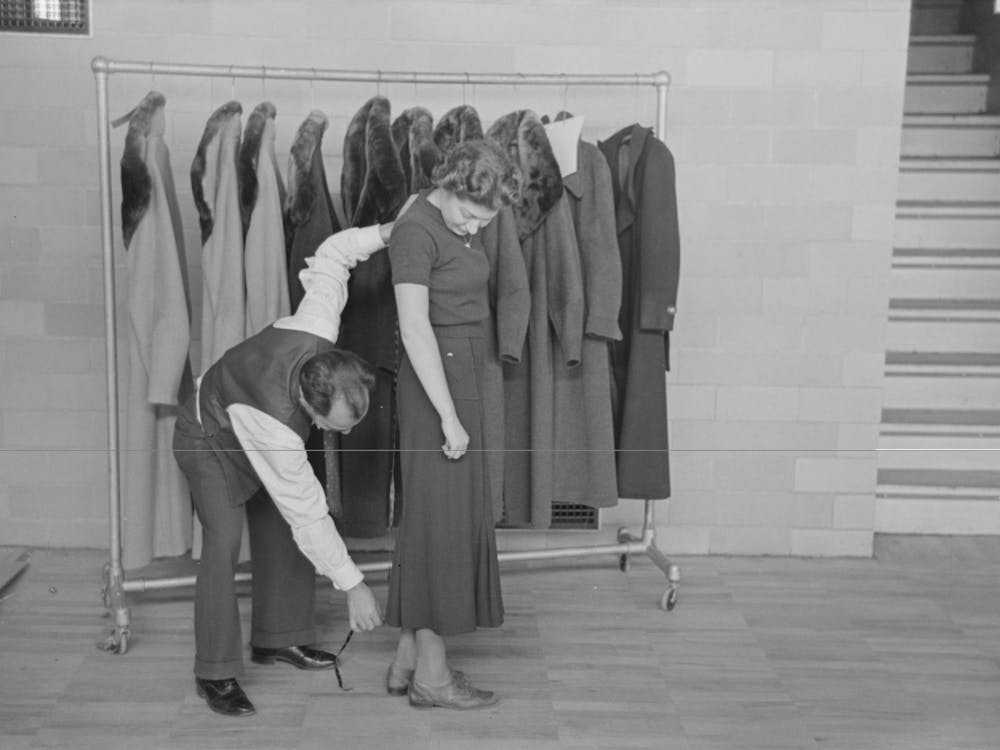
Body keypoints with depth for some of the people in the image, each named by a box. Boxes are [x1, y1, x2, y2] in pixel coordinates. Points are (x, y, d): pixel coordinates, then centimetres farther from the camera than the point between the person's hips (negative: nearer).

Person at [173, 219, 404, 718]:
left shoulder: (315, 331, -32)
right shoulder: (275, 427, -45)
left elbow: (331, 254, -15)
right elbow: (308, 513, -36)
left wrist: (383, 234, -28)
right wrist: (352, 586, -30)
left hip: (254, 434, 7)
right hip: (211, 442, -7)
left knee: (279, 533, 7)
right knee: (224, 542, -20)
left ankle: (277, 639, 23)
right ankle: (215, 673, -9)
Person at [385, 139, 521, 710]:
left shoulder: (462, 227, 11)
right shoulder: (416, 233, -16)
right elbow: (415, 329, -21)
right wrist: (449, 416, -22)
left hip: (464, 376, 9)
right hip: (437, 383, -9)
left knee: (431, 519, 12)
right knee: (443, 518, -3)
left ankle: (409, 661, 21)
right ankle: (431, 673, 7)